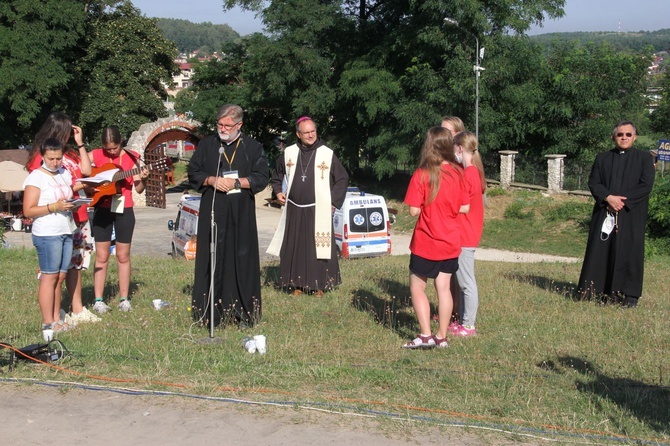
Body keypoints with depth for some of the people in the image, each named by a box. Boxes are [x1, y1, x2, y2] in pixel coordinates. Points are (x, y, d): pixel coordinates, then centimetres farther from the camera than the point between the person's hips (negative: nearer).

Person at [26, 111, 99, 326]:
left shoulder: (68, 153, 15)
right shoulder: (40, 157, -10)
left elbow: (86, 170, 10)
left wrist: (80, 143, 9)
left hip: (78, 217, 8)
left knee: (76, 264, 13)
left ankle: (78, 310, 21)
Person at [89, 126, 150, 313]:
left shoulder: (132, 157, -1)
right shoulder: (96, 155, -1)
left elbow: (138, 189, -1)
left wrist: (143, 179, -21)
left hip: (124, 211, 0)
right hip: (103, 210, 0)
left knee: (123, 256, 7)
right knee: (102, 256, 3)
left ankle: (124, 299, 14)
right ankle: (99, 300, 8)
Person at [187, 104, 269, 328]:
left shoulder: (253, 147, 5)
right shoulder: (207, 144, 9)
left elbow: (262, 176, 1)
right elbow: (193, 172, 10)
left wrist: (237, 182, -11)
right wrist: (212, 180, -8)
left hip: (241, 214, 0)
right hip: (212, 212, 1)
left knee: (242, 260, 0)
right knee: (212, 261, -1)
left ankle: (244, 312, 6)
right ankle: (211, 313, 4)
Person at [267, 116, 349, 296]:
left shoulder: (327, 154, -5)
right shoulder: (288, 153, 3)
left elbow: (342, 179, 1)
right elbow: (277, 176, 20)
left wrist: (333, 202, -3)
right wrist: (278, 192, 6)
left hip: (319, 212, -3)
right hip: (294, 211, 3)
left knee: (318, 248, 0)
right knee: (294, 248, 6)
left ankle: (319, 285, 10)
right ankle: (297, 284, 16)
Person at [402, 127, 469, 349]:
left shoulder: (422, 175, -16)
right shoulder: (458, 173, -4)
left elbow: (414, 211, -17)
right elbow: (464, 208, 0)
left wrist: (428, 207, 4)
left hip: (425, 243, -4)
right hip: (450, 242, 4)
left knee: (417, 287, 8)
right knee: (444, 288, 10)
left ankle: (425, 334, 1)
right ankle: (442, 337, 14)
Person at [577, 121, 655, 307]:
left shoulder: (644, 158, 5)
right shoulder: (602, 158, 13)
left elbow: (646, 185, -5)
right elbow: (593, 182, 4)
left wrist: (622, 199, -14)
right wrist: (608, 198, -14)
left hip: (631, 215, -2)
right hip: (604, 214, 2)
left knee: (629, 253, -3)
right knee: (599, 252, 1)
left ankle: (630, 295, 3)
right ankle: (595, 292, 6)